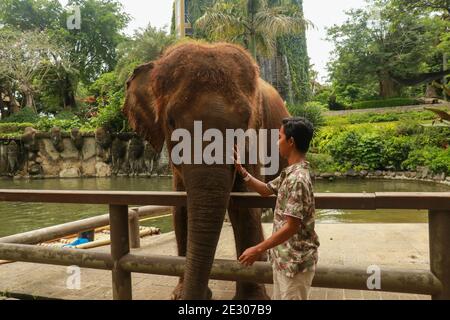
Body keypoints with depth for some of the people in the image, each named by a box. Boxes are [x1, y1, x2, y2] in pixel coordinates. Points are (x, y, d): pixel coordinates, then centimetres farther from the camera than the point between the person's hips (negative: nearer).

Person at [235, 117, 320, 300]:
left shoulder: (297, 178, -25)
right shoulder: (290, 173, 5)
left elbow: (291, 227, -26)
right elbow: (265, 190, 20)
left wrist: (258, 250, -20)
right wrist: (240, 170, 11)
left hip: (296, 261, -9)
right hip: (284, 257, 9)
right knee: (280, 298, 22)